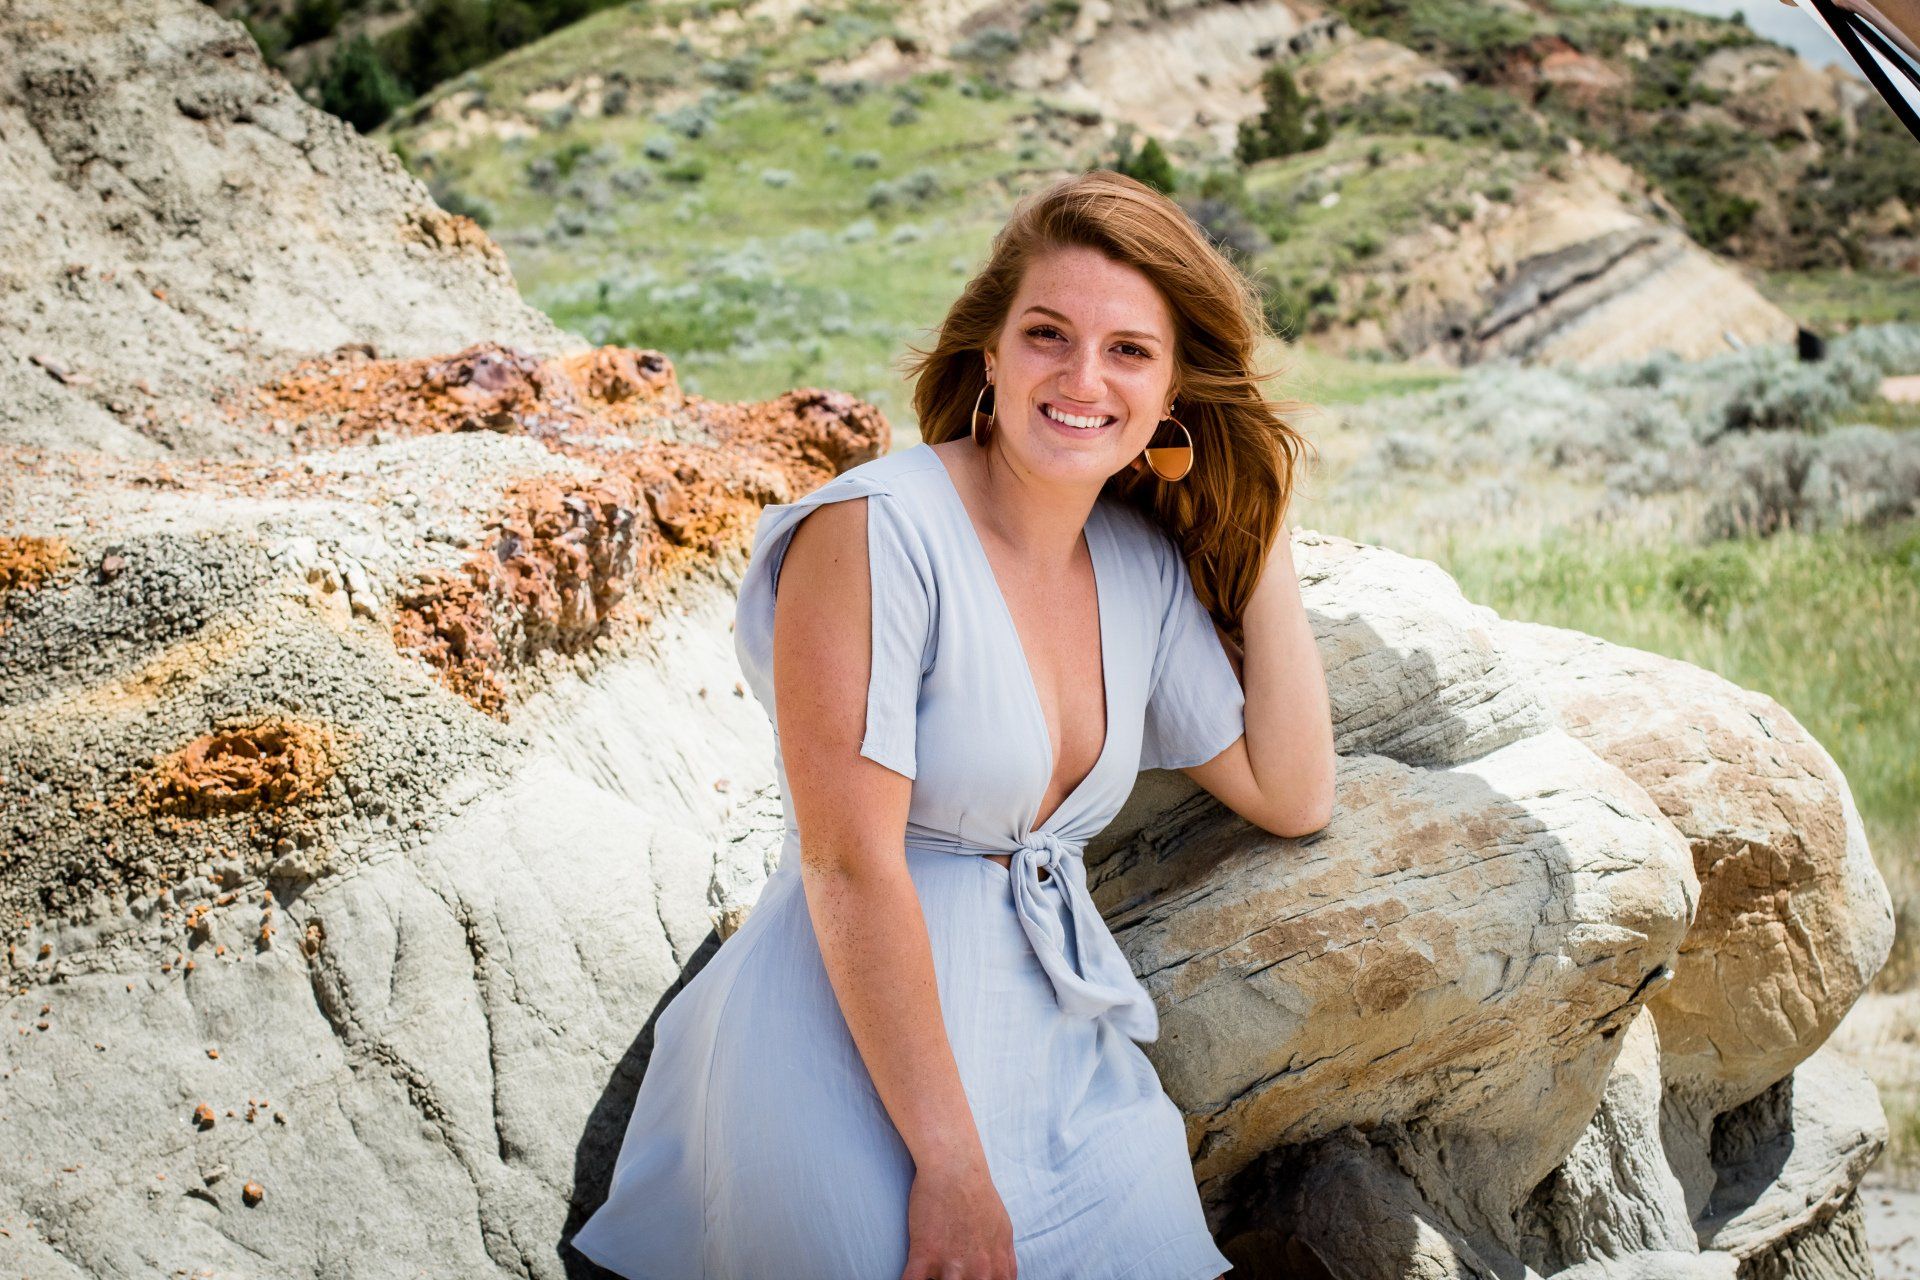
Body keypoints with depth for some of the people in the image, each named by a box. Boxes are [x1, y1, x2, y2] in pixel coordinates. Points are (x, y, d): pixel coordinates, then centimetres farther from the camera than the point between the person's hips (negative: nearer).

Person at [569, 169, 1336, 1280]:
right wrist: (953, 1166, -20)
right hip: (862, 1058, -6)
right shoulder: (873, 531, -14)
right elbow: (851, 866, -19)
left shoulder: (1146, 565, 7)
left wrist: (1263, 531, 6)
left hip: (1065, 1051, 6)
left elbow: (1291, 796, 11)